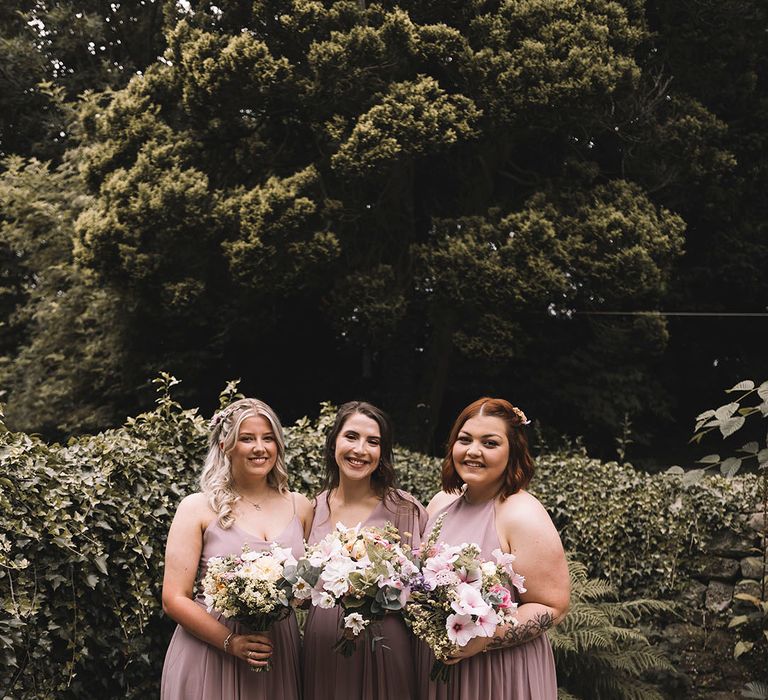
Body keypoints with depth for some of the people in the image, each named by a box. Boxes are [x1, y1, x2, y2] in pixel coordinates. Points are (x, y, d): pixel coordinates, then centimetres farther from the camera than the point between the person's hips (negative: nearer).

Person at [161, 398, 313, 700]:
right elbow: (175, 598, -6)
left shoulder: (300, 507, 6)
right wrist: (230, 642, -17)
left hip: (280, 654, 3)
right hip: (209, 650, -3)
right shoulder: (197, 508, -4)